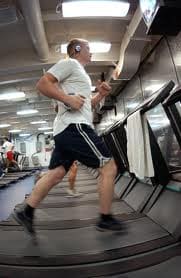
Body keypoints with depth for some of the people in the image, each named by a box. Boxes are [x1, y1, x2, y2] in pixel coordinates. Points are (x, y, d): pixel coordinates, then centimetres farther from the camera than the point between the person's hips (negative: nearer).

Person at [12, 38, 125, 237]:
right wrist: (68, 99, -16)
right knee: (108, 167, -4)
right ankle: (105, 219, 8)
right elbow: (42, 84, -7)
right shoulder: (69, 63, 5)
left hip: (65, 130, 10)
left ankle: (26, 212, 19)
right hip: (74, 126, -10)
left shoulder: (80, 74, 33)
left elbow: (85, 105, 31)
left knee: (55, 174, 10)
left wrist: (100, 95, 17)